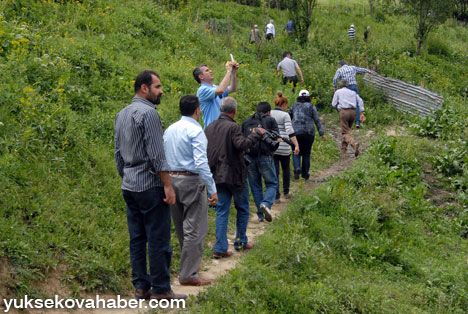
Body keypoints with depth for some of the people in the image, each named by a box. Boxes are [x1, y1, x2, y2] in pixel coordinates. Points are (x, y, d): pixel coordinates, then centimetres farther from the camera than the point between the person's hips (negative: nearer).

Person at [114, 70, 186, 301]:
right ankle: (160, 289, 0)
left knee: (137, 239, 10)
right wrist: (168, 185, -15)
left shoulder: (121, 115, 15)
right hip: (150, 186, -9)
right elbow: (156, 154, -17)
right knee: (158, 239, -3)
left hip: (129, 187, 9)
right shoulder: (148, 113, -13)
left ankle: (140, 286, 14)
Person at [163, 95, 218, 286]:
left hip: (171, 179, 8)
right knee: (195, 230, -3)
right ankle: (188, 275, -2)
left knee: (181, 228, 18)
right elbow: (201, 162, -20)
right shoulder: (195, 131, -13)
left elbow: (162, 157, 12)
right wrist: (212, 190, -19)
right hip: (191, 180, -8)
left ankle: (189, 265, 31)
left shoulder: (169, 130, 11)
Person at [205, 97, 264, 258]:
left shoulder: (209, 128, 8)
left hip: (218, 176, 6)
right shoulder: (233, 127, -15)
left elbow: (204, 150, 10)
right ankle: (241, 242, 21)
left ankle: (220, 248, 1)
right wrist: (256, 134, -18)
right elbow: (242, 145, -28)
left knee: (222, 211, 7)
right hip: (235, 175, -6)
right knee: (242, 209, 13)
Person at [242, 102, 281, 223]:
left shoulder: (246, 123, 16)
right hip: (265, 157, -3)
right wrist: (271, 150, 11)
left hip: (249, 158, 3)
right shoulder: (270, 120, 5)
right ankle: (266, 204, -19)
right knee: (272, 183, 7)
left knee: (255, 186, 11)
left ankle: (261, 215, 10)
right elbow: (276, 138, -2)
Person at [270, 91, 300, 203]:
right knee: (286, 168, 19)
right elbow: (290, 131, -16)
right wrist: (296, 145, -18)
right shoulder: (285, 115, -7)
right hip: (283, 147, -3)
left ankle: (276, 196, -2)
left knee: (274, 171, 4)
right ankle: (286, 192, 29)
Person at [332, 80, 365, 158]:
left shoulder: (338, 92, 14)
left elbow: (334, 104, 7)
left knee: (345, 132, -7)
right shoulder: (353, 92, 22)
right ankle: (343, 150, 18)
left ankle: (354, 144, -35)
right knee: (347, 130, 18)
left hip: (344, 111, -4)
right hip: (353, 111, 4)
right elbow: (360, 101, 8)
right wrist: (361, 113, 2)